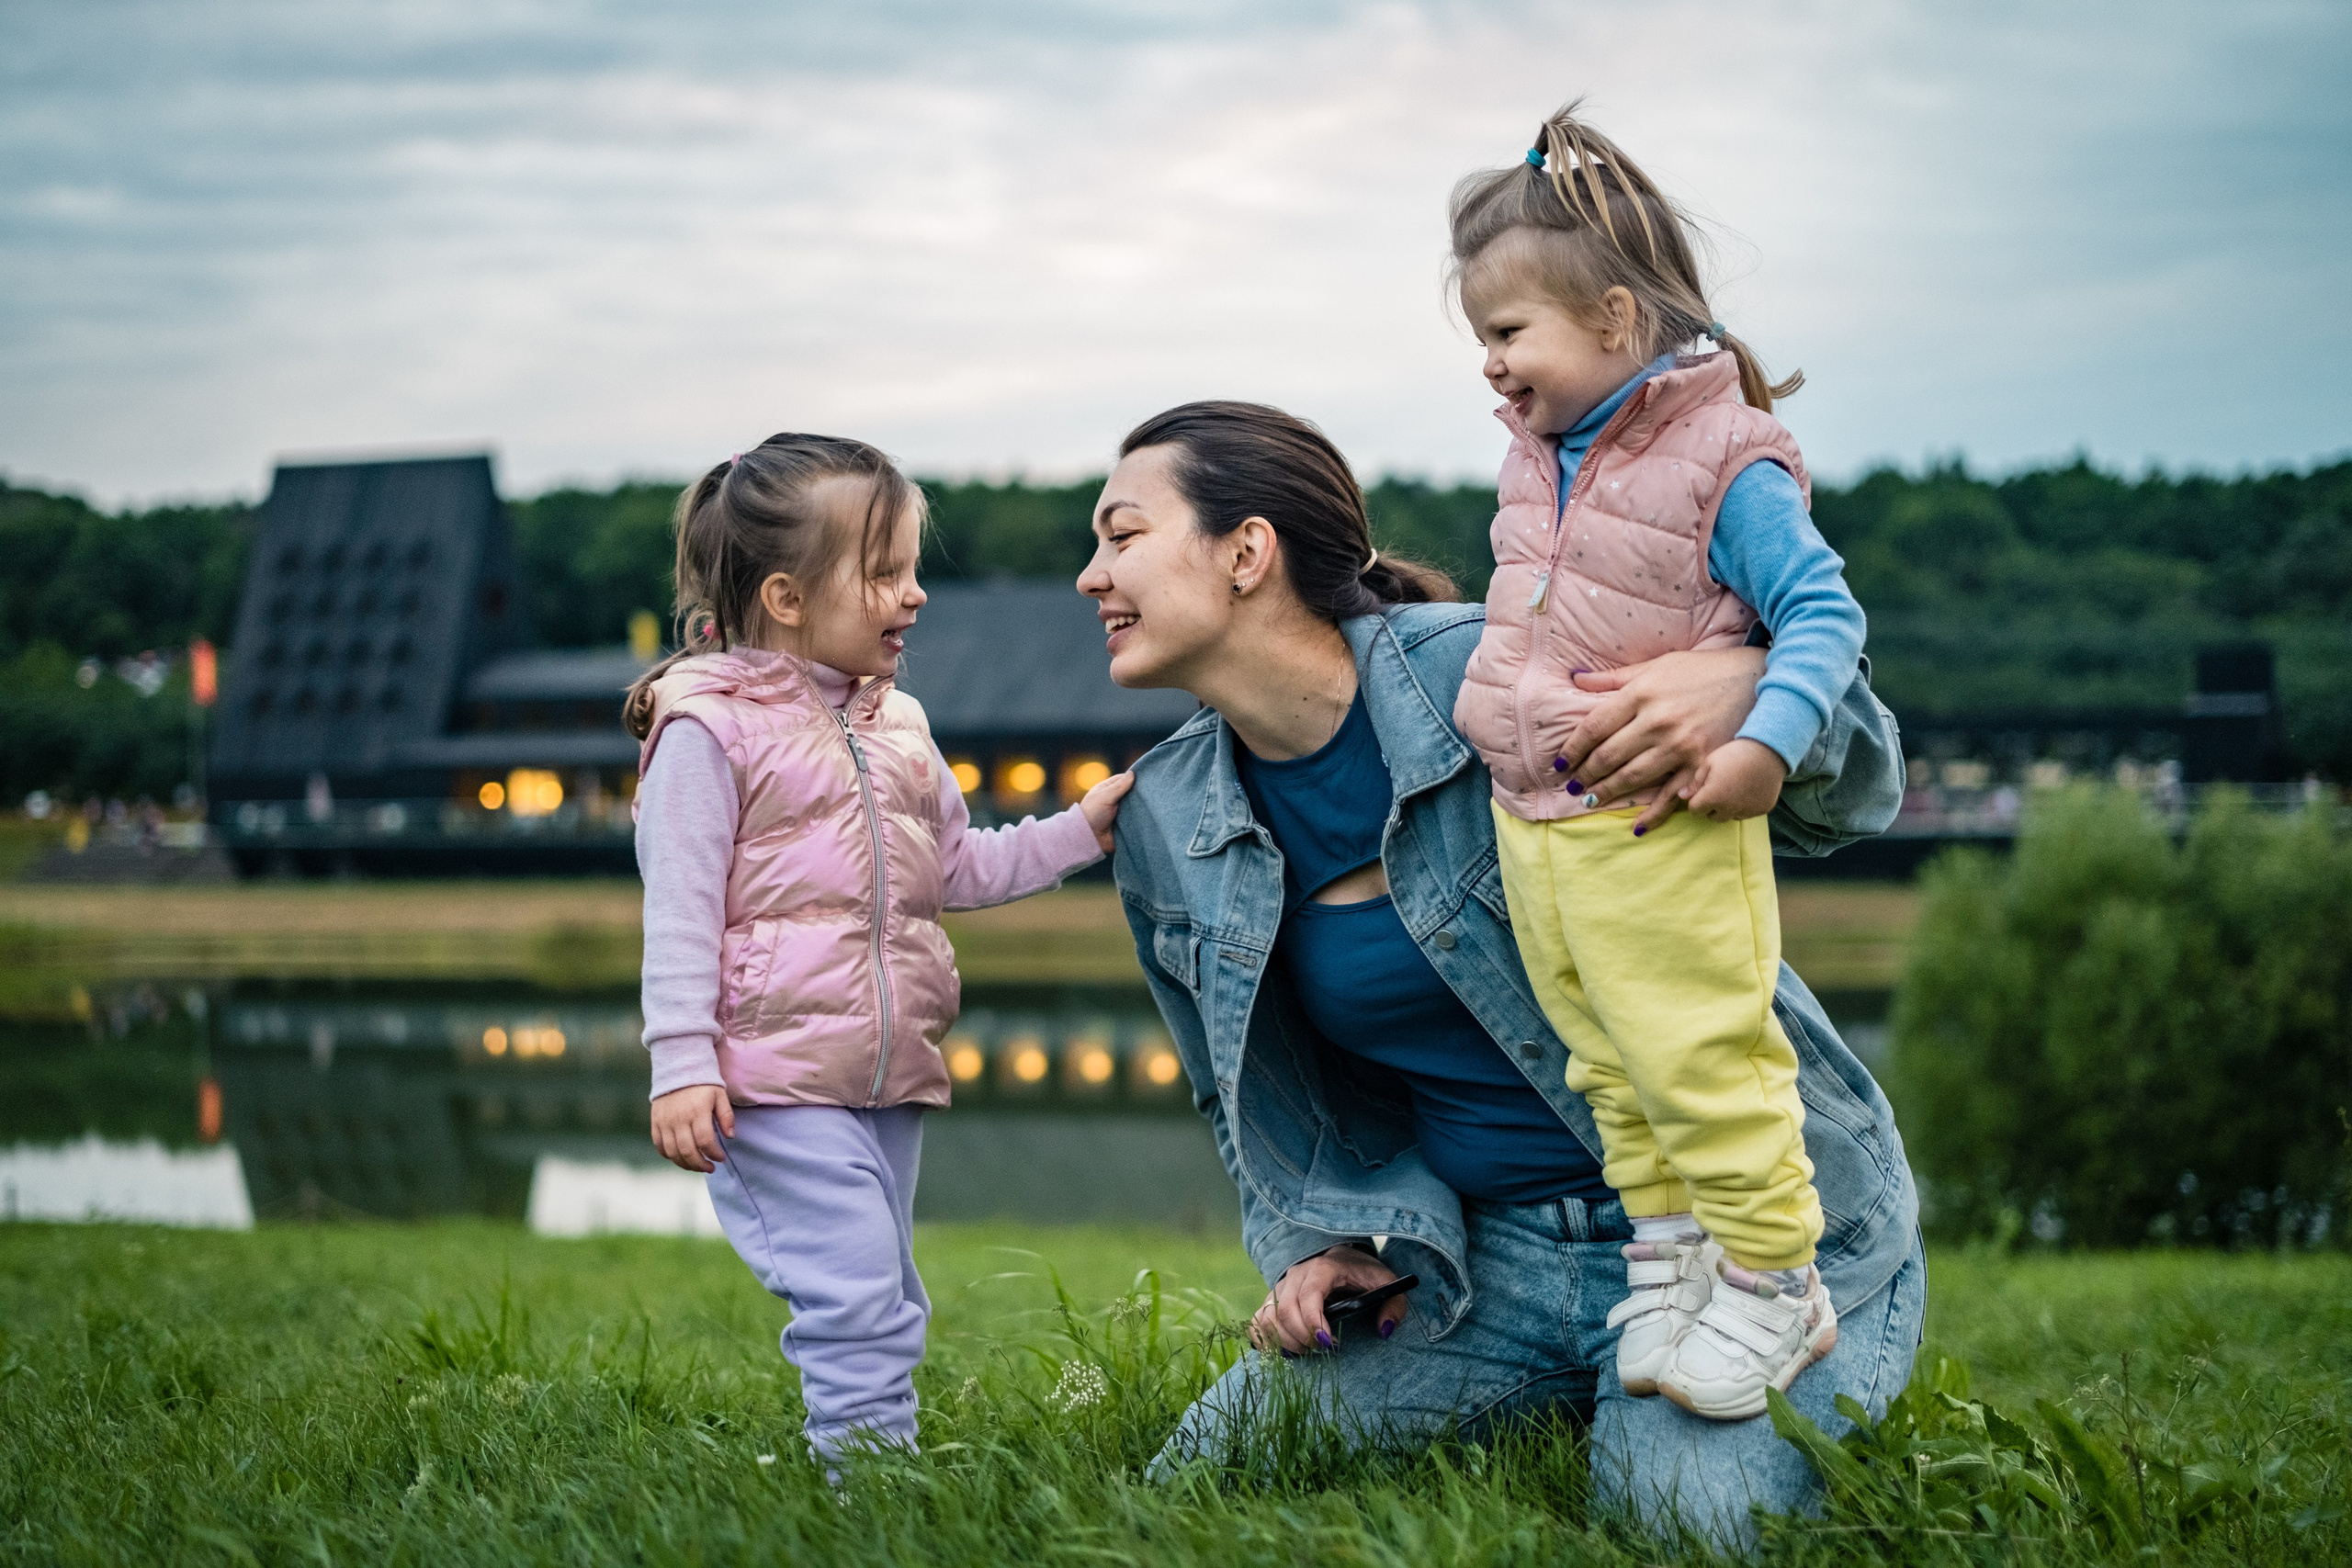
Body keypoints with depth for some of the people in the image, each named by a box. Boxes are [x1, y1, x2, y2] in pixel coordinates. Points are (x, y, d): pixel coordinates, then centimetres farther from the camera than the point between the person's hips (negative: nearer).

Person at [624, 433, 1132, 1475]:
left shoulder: (895, 726, 14)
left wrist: (1079, 830, 9)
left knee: (883, 1306, 12)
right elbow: (680, 908, -11)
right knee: (857, 1297, -16)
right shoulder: (710, 728, -8)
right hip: (775, 1081, -8)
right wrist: (681, 1064, -16)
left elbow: (959, 868, 21)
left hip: (892, 1075, 8)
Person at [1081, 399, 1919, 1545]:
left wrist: (1754, 687, -33)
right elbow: (1268, 1099, 17)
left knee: (1687, 1509, -28)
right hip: (1499, 1253, 6)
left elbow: (1854, 793, -10)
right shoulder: (1165, 829, 2)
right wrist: (1333, 1238, -2)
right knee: (1210, 1465, -6)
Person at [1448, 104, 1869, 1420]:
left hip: (1662, 831, -8)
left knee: (1704, 1059, -3)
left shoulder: (1725, 464, -14)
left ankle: (1774, 1284, 11)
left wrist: (1767, 741, -26)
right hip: (1532, 824, 8)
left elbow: (1825, 613, -15)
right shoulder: (1540, 458, 10)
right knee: (1608, 1064, 15)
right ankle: (1668, 1253, 28)